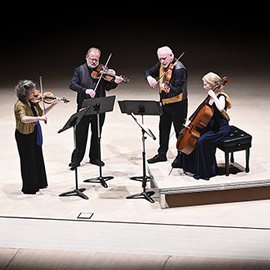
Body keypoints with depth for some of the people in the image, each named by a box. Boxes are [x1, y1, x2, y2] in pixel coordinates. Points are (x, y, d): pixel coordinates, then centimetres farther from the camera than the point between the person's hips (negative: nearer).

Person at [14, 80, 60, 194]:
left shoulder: (33, 102, 1)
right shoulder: (20, 105, -24)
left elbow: (41, 112, 11)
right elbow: (24, 119, -41)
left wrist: (54, 104, 3)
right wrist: (39, 118, -49)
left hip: (34, 133, 8)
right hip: (24, 136, -8)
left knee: (37, 158, 17)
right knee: (28, 161, 2)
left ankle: (38, 183, 32)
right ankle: (29, 188, 15)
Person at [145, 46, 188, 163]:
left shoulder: (179, 69, -21)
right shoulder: (161, 65, 3)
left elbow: (178, 89, -28)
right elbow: (149, 72, 12)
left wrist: (168, 89, -49)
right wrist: (149, 77, -11)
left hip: (178, 104, -8)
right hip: (165, 103, 8)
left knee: (180, 130, 0)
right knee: (163, 128, 17)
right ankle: (162, 154, 29)